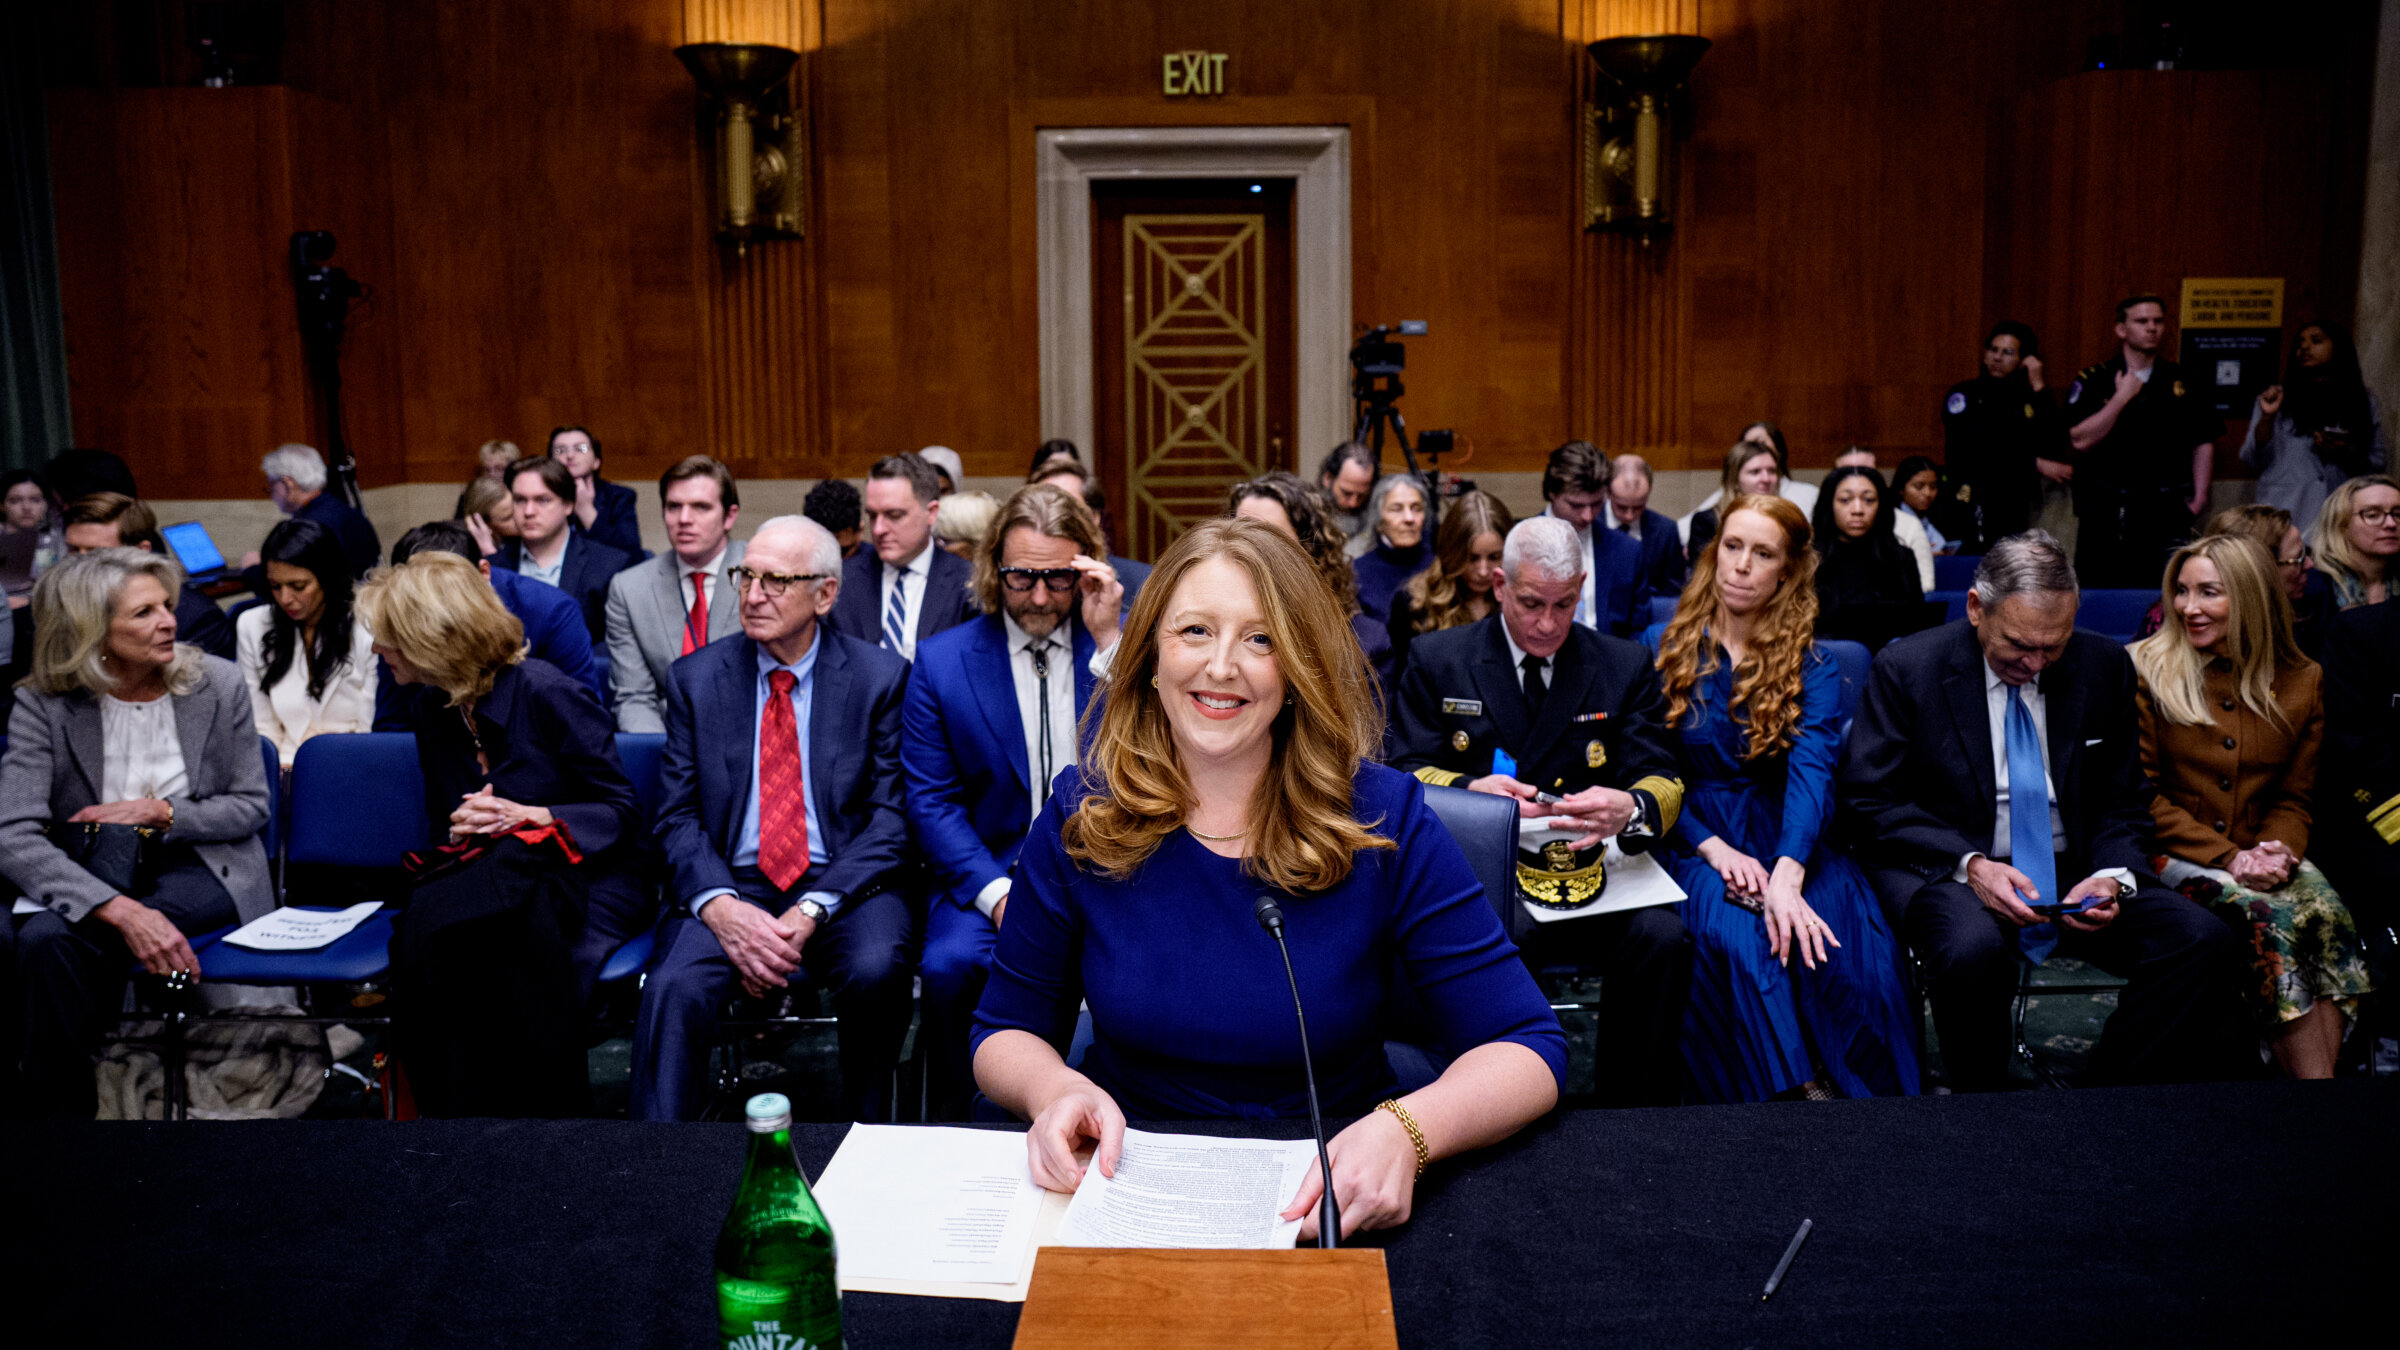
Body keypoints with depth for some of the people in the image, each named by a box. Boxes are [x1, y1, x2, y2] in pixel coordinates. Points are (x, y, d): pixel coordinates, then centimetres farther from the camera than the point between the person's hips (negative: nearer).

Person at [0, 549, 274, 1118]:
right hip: (90, 875, 1)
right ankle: (61, 1110, -14)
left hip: (201, 867, -1)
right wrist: (120, 910, -34)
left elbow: (251, 805, 5)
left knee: (53, 940, -30)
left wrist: (159, 812, -15)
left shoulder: (217, 683, -4)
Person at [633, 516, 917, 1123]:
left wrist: (812, 912, -17)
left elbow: (891, 818, -3)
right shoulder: (695, 678, 8)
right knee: (674, 988, -28)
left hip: (845, 886, -1)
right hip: (731, 885, 1)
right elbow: (678, 817, 4)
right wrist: (719, 907, -16)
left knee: (876, 970, -31)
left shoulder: (881, 678, 1)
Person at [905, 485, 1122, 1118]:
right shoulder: (941, 660, 4)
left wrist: (1109, 642, -16)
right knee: (951, 965, -28)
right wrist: (996, 892, -15)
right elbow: (932, 801, 0)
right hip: (991, 868, 0)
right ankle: (962, 1130, -5)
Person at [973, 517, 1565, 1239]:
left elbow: (1526, 1046, -6)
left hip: (1332, 1197, -1)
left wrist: (1405, 1130, -27)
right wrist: (1054, 1089, -17)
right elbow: (1005, 1030, 9)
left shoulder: (1385, 822, -5)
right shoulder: (1082, 819, 0)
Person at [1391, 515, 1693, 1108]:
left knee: (1662, 937, -29)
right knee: (1499, 934, -37)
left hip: (1589, 863, 2)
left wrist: (1630, 808, -22)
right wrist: (1469, 791, -19)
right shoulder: (1435, 660, 7)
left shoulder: (1625, 666, 11)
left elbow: (1664, 781, 4)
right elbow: (1406, 771, 4)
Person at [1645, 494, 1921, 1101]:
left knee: (1859, 950, -29)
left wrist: (1786, 875, -32)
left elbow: (1811, 770, -13)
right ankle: (1788, 1093, -26)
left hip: (1788, 839, 1)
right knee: (1735, 937, -34)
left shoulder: (1812, 665, 5)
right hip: (1693, 837, -1)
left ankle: (1860, 1102, -14)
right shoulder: (1662, 647, 7)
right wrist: (1715, 849, -16)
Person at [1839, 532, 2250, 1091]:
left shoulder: (2104, 666, 5)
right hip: (1947, 870, -4)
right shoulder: (1906, 668, -6)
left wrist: (2114, 877, -10)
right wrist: (1970, 865, -21)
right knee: (1974, 949, -37)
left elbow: (2125, 803, 11)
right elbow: (1869, 803, -8)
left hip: (2073, 872, 4)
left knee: (2207, 941, -20)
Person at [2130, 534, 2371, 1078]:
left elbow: (2294, 796, 12)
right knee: (2269, 917, -30)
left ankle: (2324, 1070, -27)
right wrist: (2227, 857, -14)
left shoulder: (2301, 682, 9)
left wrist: (2277, 850, -11)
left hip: (2258, 855, 4)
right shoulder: (2146, 670, -1)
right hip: (2171, 853, -3)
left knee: (2328, 913, -27)